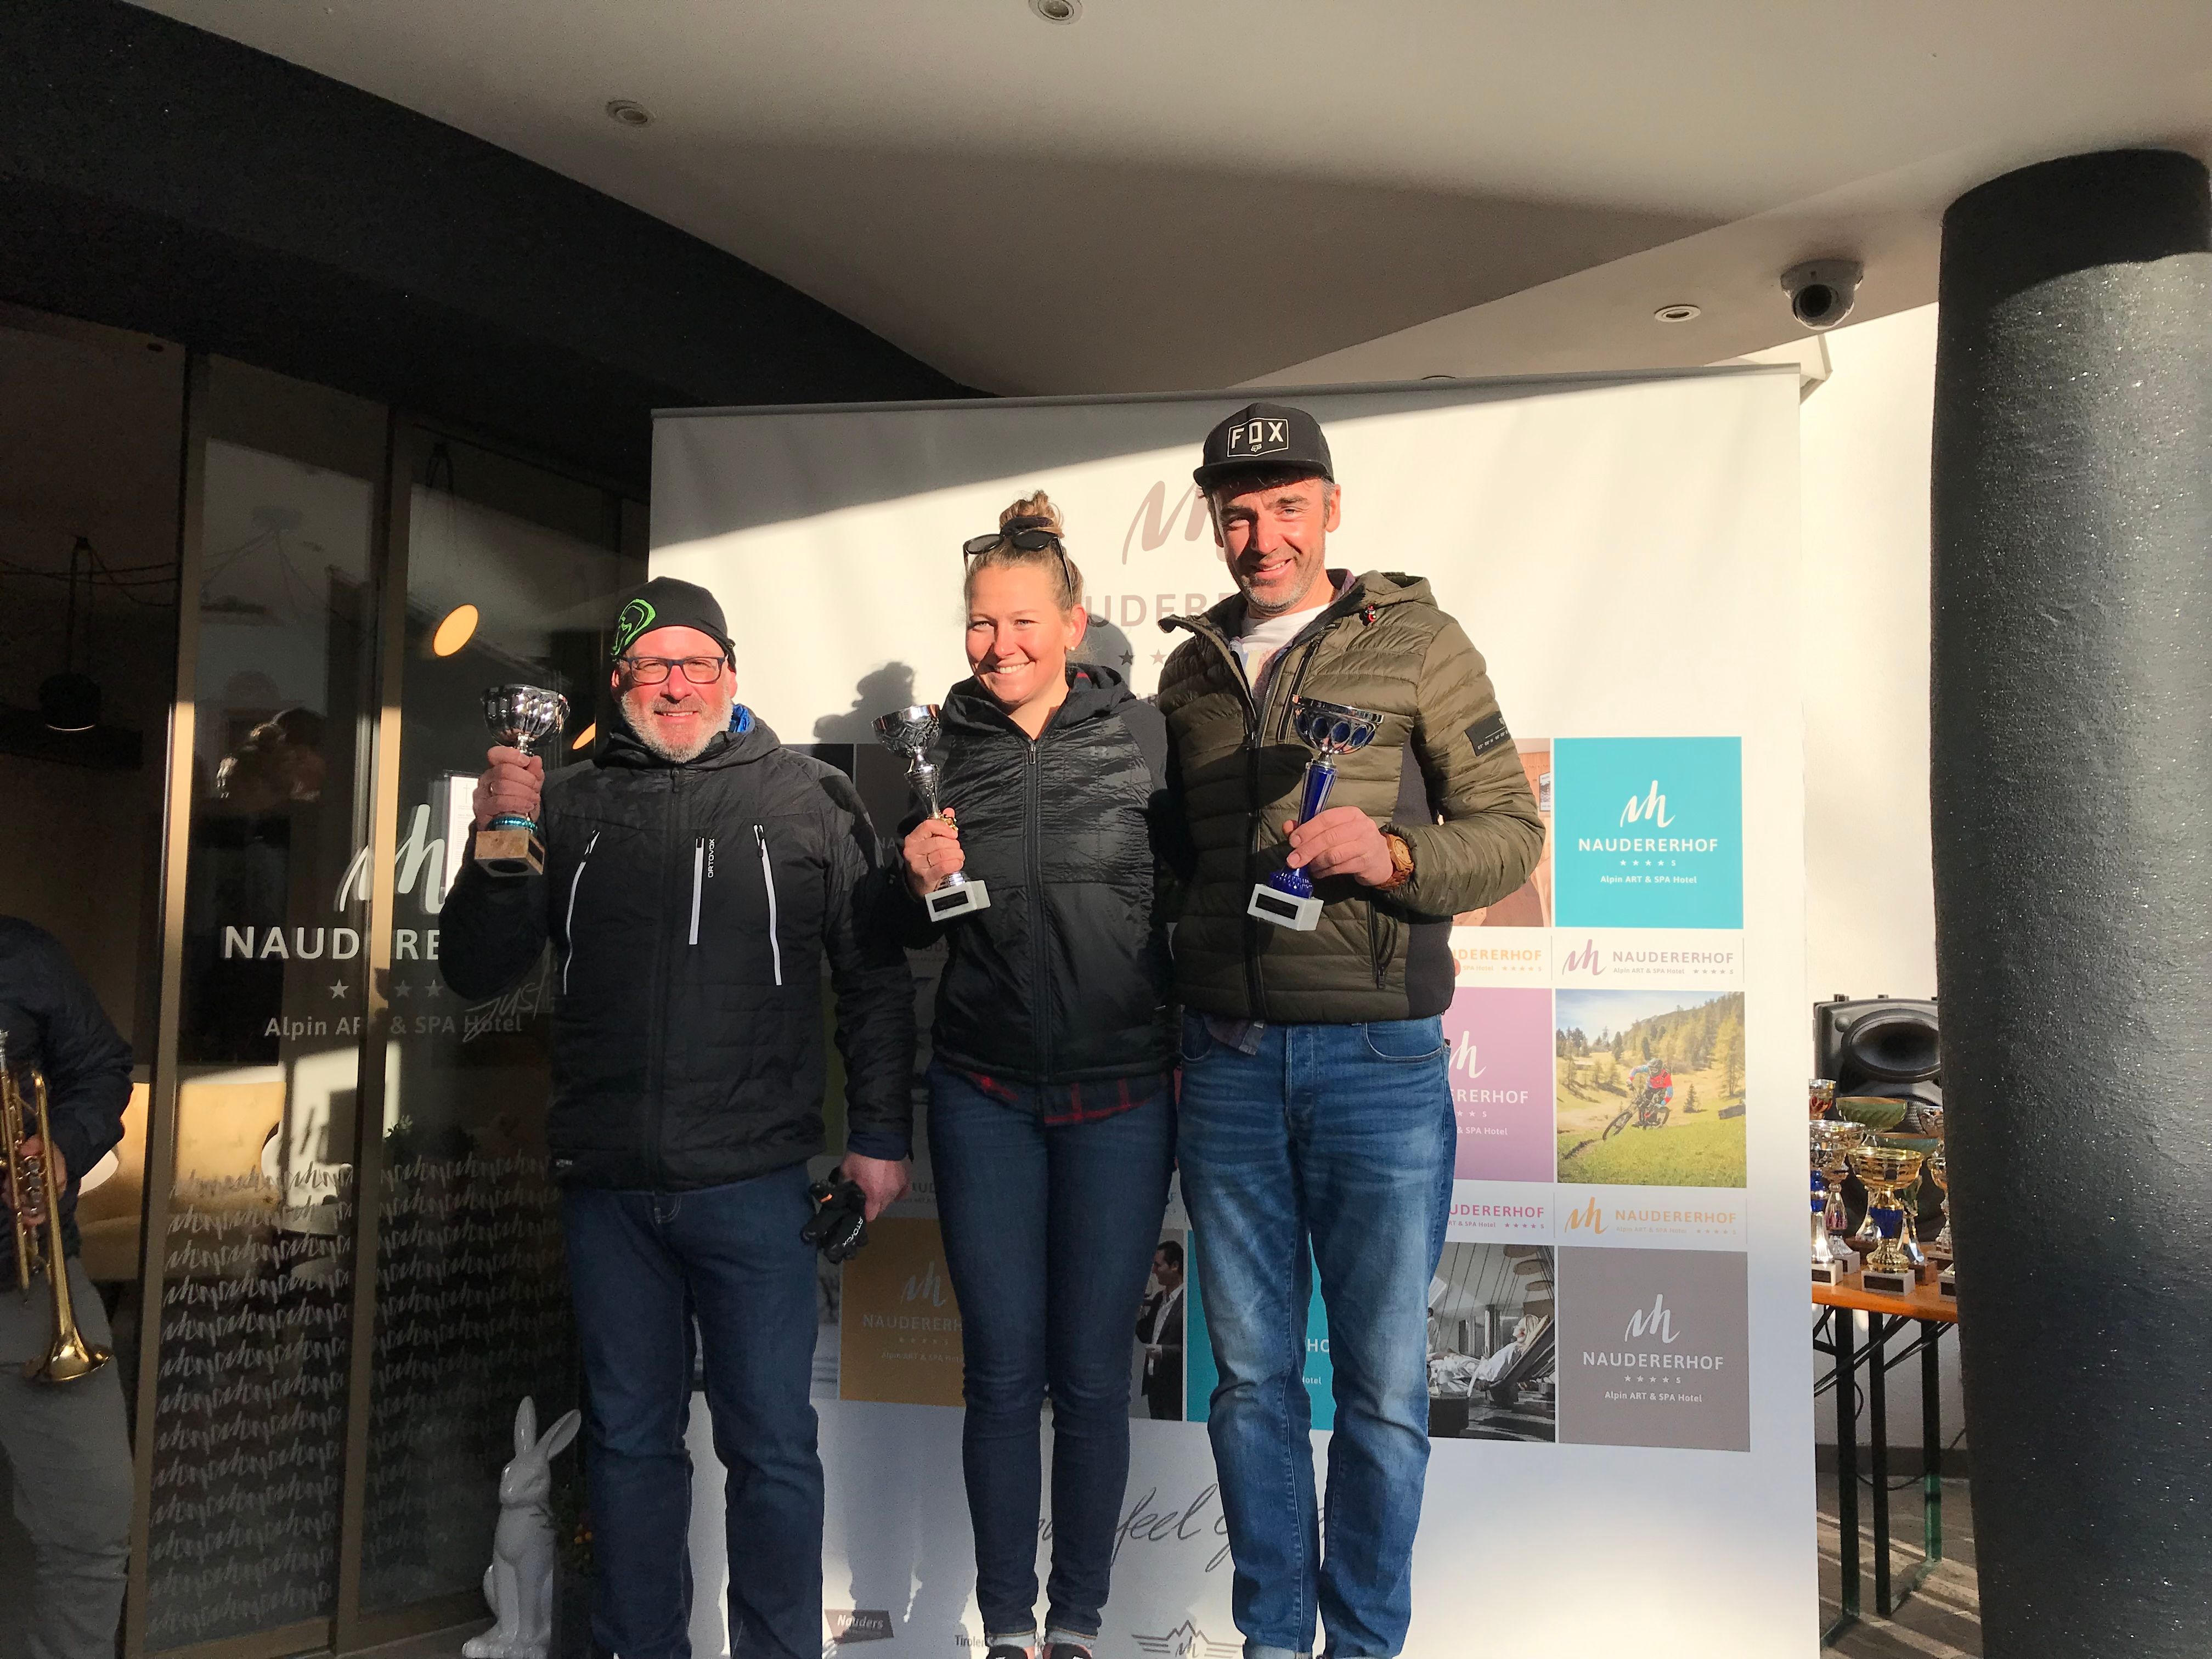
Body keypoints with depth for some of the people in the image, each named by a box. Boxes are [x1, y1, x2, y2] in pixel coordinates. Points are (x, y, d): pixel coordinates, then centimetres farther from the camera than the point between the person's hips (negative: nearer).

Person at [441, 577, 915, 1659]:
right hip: (606, 1185, 3)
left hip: (753, 1183, -2)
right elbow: (476, 974, 10)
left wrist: (878, 1134, 0)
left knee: (772, 1446, 5)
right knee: (629, 1440, 15)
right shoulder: (569, 805, 9)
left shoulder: (808, 801, 3)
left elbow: (877, 978, 4)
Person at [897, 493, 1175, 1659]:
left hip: (1120, 1092, -1)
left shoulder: (1140, 734, -4)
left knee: (1092, 1372, 7)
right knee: (1003, 1370, 7)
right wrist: (920, 879, -9)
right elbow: (908, 932, 12)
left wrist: (1198, 1054, -9)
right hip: (984, 1092, 2)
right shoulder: (945, 747, 3)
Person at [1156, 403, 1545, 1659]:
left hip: (1379, 1057, -3)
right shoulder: (1190, 672, 13)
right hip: (1227, 1059, 3)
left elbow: (1512, 830, 0)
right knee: (1251, 1374, 11)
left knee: (1385, 1385, 4)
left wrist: (1391, 856, -18)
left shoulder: (1417, 641, 2)